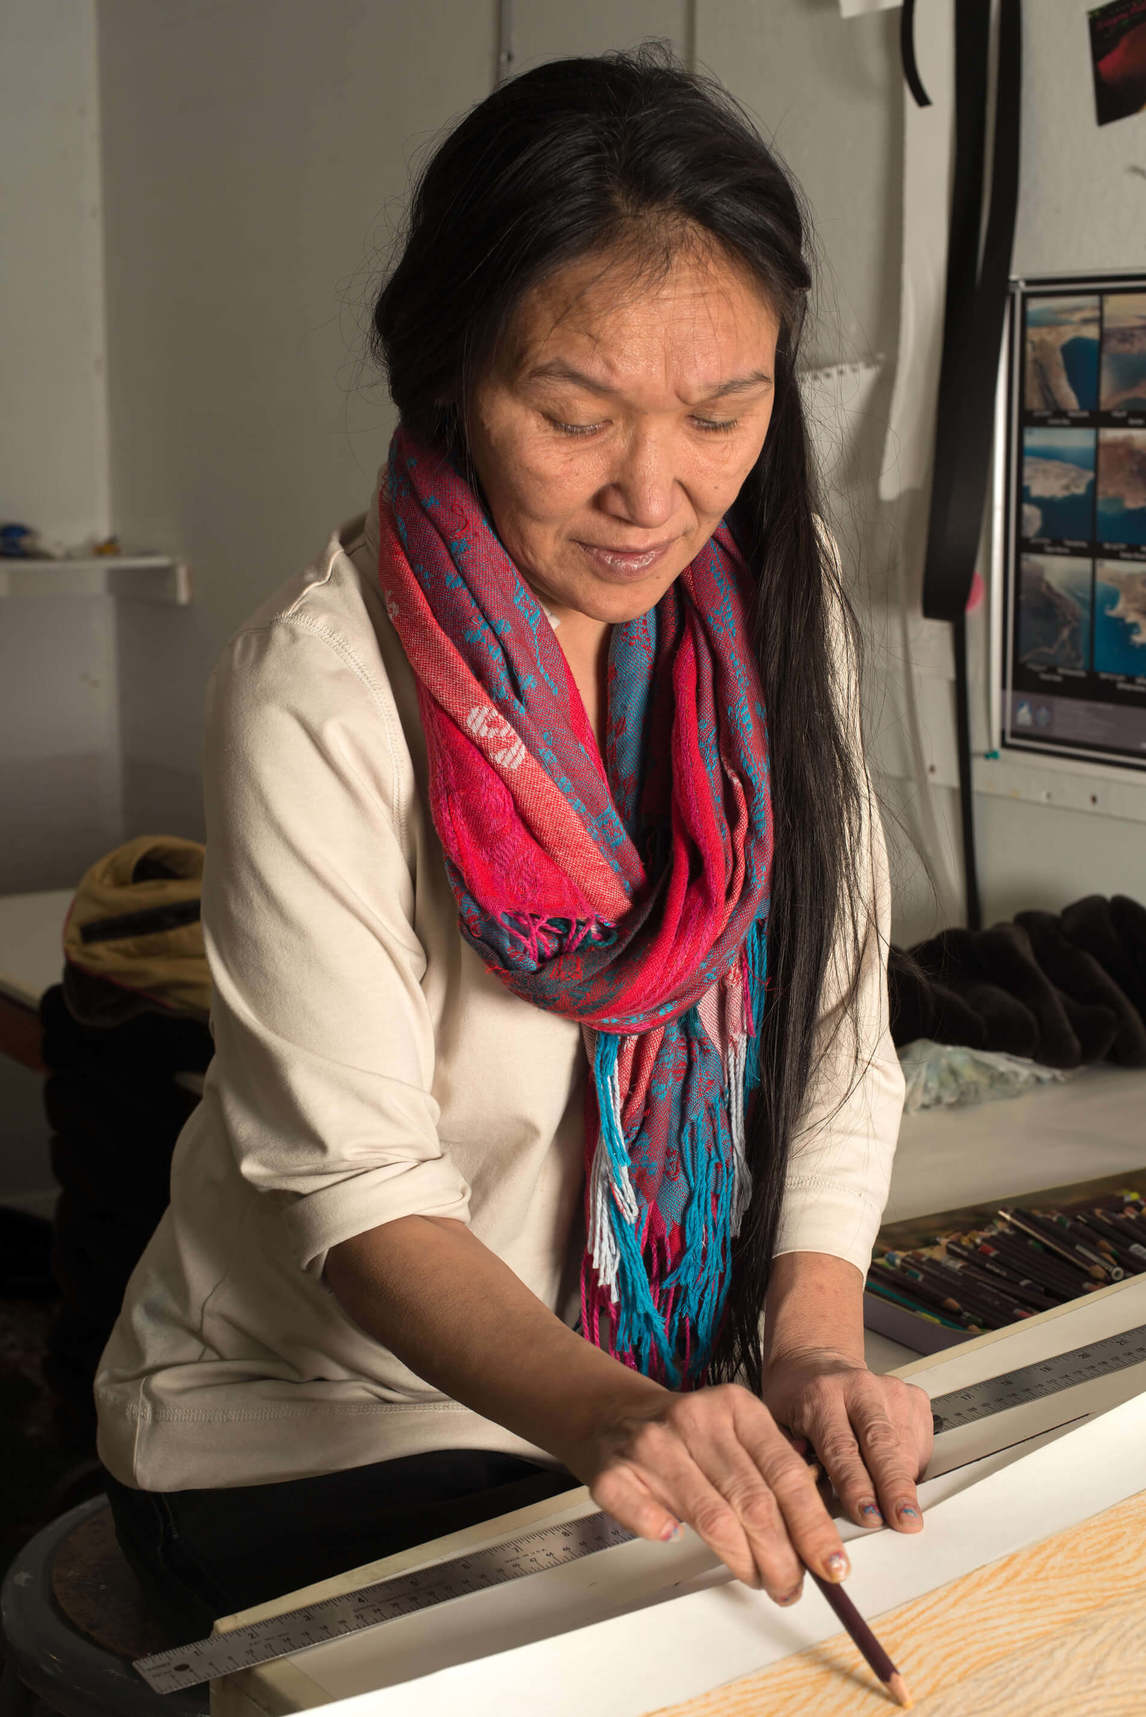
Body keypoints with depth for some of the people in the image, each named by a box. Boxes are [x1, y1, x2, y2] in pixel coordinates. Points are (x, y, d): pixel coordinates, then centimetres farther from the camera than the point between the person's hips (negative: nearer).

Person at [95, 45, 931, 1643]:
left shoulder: (775, 599, -3)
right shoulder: (320, 687, -20)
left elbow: (834, 1033, -2)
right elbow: (354, 1183, -22)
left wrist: (816, 1338, -17)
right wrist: (609, 1417, -39)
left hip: (678, 1396, 5)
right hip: (312, 1429, -4)